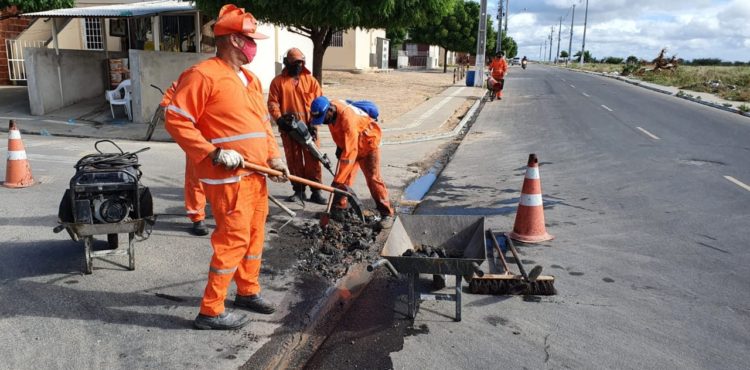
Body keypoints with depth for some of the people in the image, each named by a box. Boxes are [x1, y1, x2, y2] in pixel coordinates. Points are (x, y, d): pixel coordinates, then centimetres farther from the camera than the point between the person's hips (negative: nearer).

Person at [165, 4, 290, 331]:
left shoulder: (251, 79, 15)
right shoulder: (203, 75, -13)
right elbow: (176, 120, -16)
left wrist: (273, 157, 7)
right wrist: (214, 154, -21)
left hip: (256, 175, 9)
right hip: (229, 178, -9)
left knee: (254, 235, 16)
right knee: (233, 239, -6)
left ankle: (248, 292, 34)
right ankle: (210, 311, 7)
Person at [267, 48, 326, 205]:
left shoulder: (310, 80, 9)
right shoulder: (278, 81, 7)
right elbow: (272, 103, 1)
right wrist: (280, 119, -14)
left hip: (308, 127, 0)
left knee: (313, 159, -1)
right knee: (294, 160, 5)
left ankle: (316, 191, 7)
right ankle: (299, 191, 15)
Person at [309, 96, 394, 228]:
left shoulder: (347, 117, -39)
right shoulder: (331, 111, -15)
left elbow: (350, 152, -42)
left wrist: (337, 180, -40)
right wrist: (339, 145, 6)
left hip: (368, 143, -7)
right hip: (349, 143, 7)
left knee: (373, 178, -15)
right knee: (345, 177, 1)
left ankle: (387, 214, -11)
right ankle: (340, 207, 13)